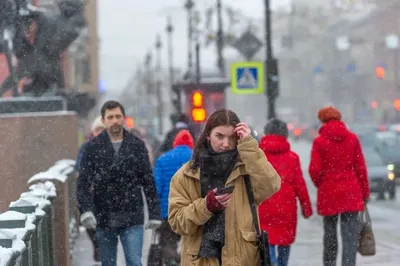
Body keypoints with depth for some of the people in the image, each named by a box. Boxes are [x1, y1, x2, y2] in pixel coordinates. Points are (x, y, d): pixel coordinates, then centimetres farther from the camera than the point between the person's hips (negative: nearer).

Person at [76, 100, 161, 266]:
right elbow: (83, 182, -4)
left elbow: (148, 182, 7)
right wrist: (86, 210, -18)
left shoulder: (137, 145, 4)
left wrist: (154, 214, 3)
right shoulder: (93, 147, 1)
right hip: (104, 219, 0)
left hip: (132, 219, 0)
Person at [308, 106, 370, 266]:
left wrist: (320, 184, 10)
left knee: (330, 234, 14)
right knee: (350, 235, -2)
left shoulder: (319, 141, -6)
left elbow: (314, 170, -11)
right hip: (351, 192, 0)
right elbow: (360, 167, 1)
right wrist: (365, 192, 9)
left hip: (328, 193, 0)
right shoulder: (352, 138, 0)